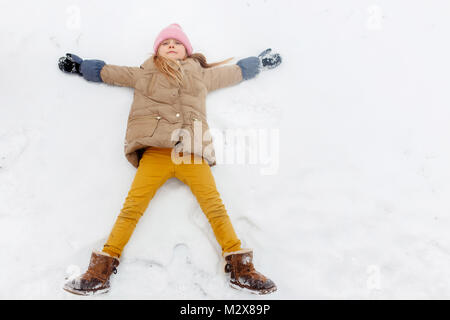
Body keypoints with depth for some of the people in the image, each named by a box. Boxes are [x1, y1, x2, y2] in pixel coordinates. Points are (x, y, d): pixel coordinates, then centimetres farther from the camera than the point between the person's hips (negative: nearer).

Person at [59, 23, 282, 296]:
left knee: (214, 205, -14)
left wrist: (262, 61, 50)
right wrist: (78, 64, 41)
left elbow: (236, 71, 42)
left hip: (192, 153, 1)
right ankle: (102, 270, -12)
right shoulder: (144, 74, 28)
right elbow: (104, 71, 38)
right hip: (154, 151, 0)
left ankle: (240, 268, -12)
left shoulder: (203, 75, 31)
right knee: (133, 206, -14)